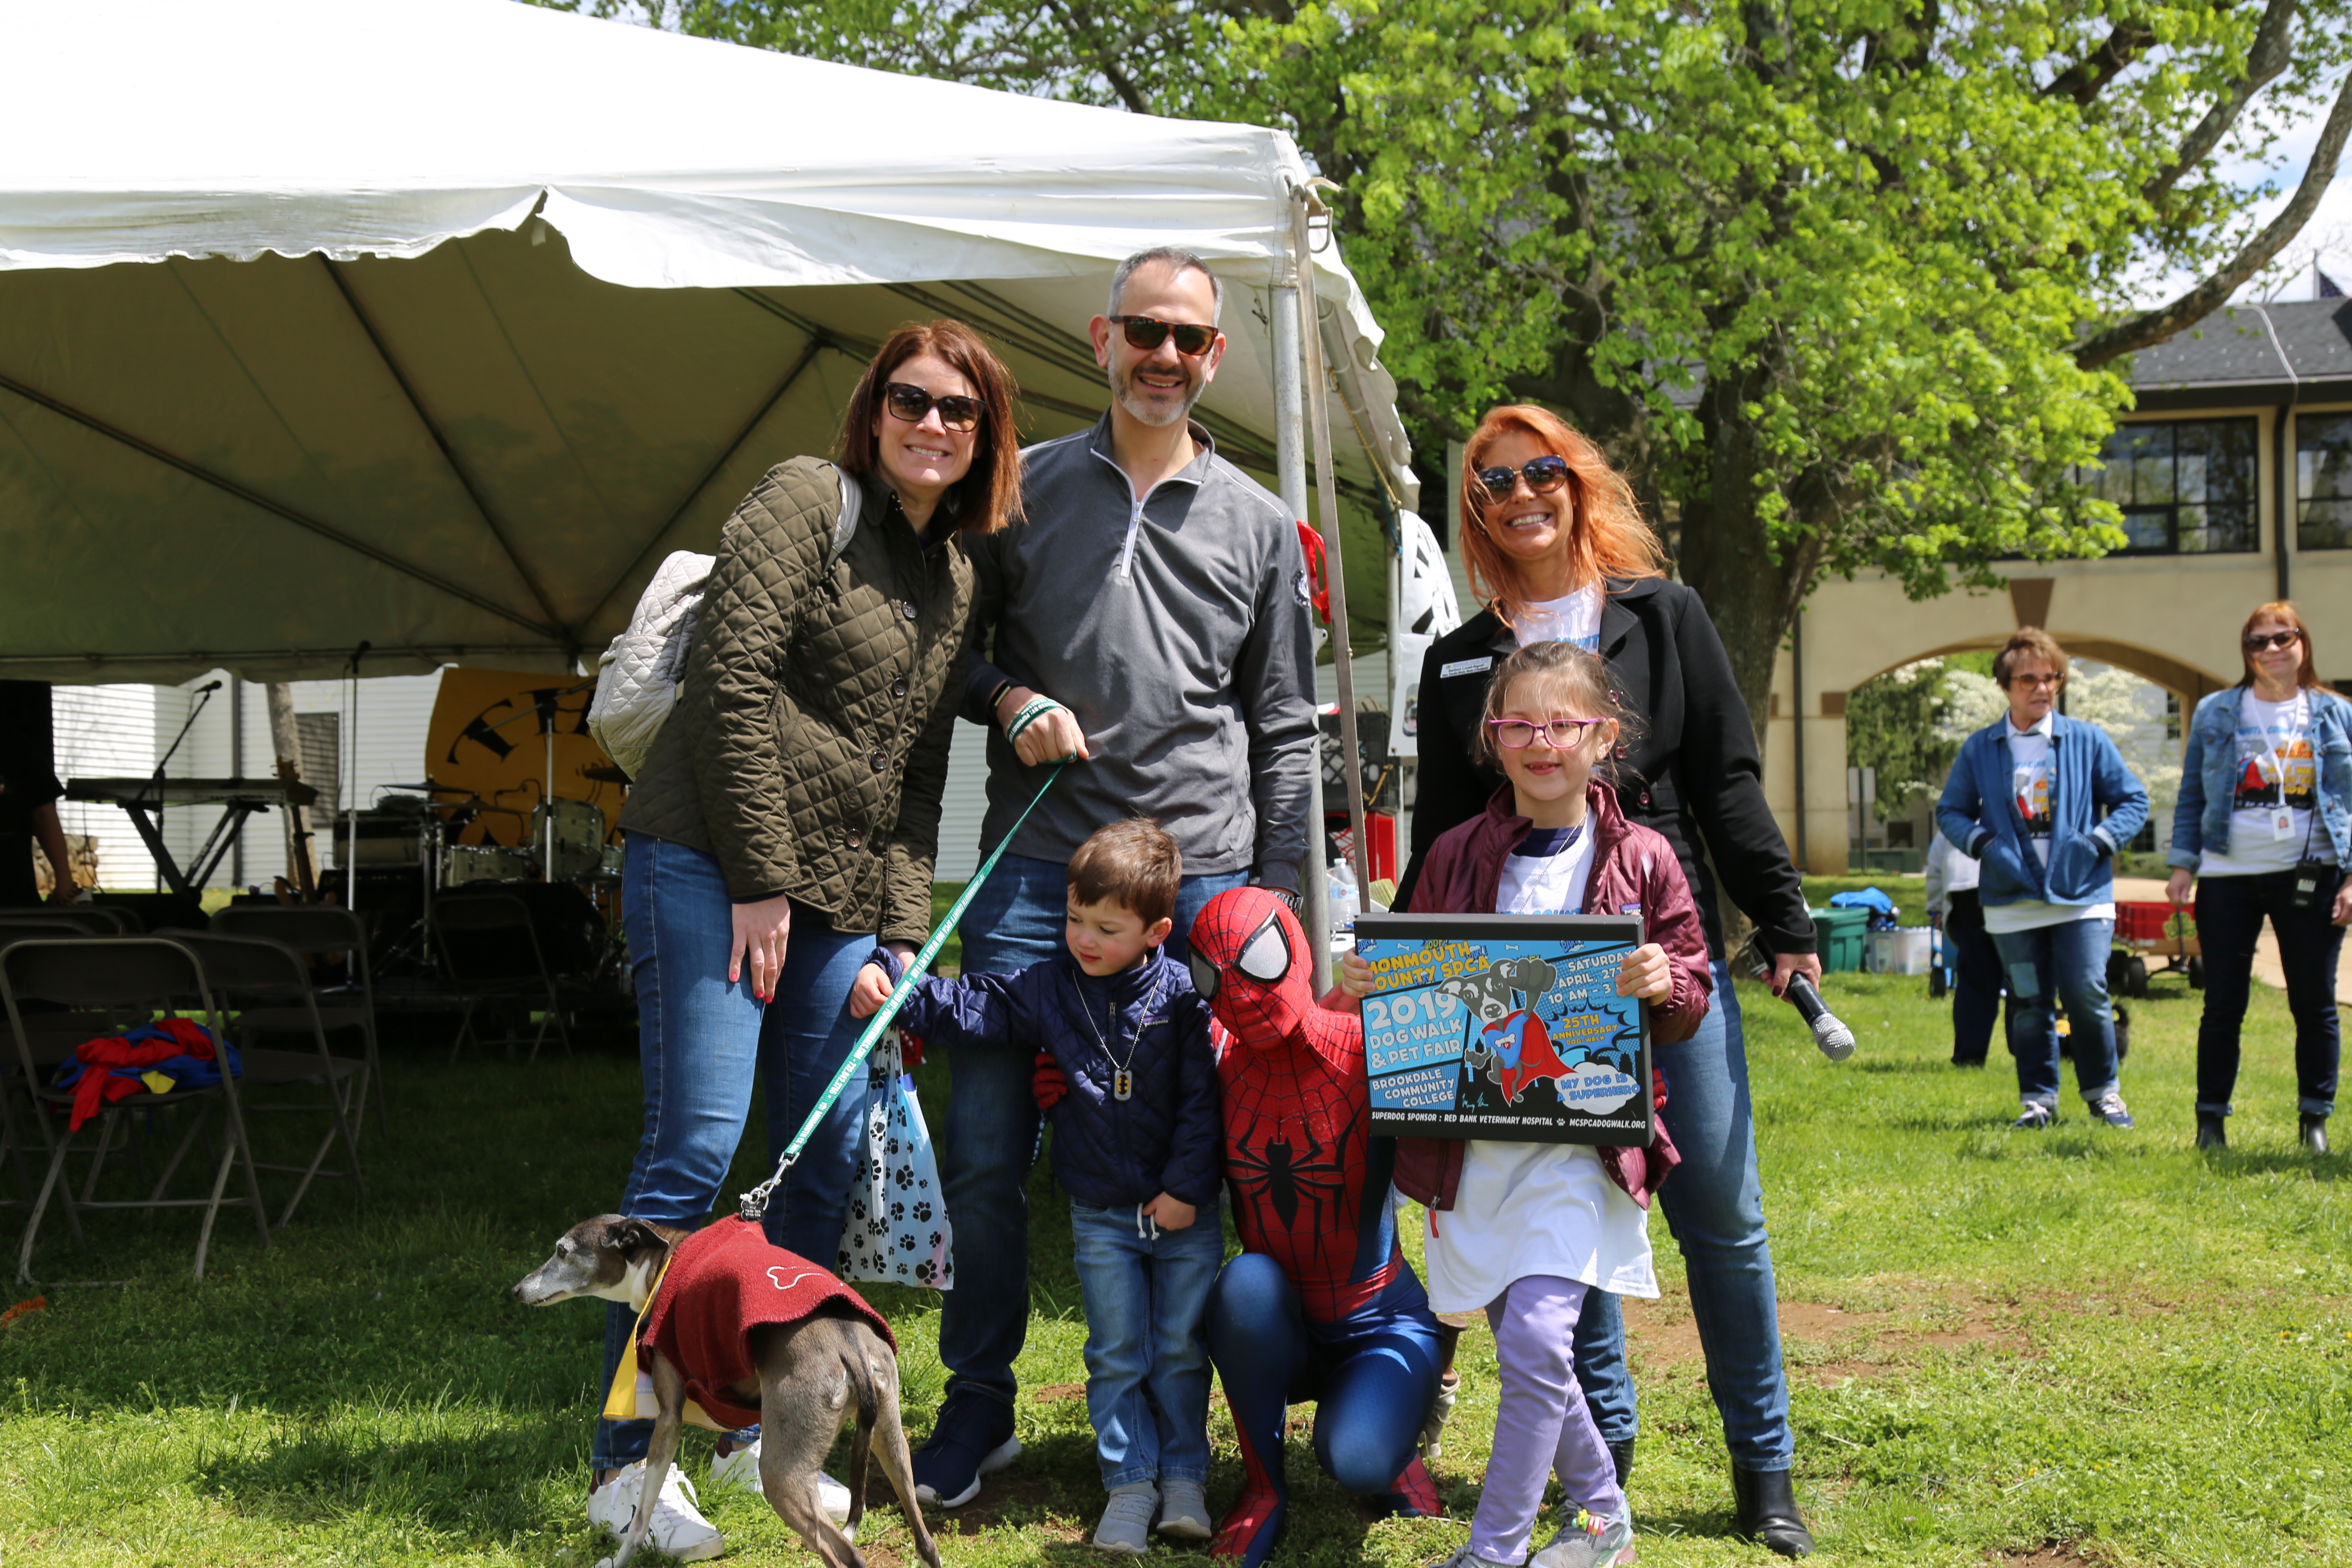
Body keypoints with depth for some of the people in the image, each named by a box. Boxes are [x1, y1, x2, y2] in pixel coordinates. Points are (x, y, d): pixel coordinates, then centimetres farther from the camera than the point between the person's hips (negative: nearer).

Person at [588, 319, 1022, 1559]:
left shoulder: (956, 575, 17)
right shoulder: (807, 499, -5)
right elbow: (732, 680, -14)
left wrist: (903, 935, 8)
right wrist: (761, 882, -15)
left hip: (843, 897, 8)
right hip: (709, 864, -8)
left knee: (830, 1164, 6)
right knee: (695, 1151, -11)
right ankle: (625, 1464, -5)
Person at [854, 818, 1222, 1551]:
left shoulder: (1180, 997, -11)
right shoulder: (1048, 988, -3)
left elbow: (1202, 1100, -9)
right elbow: (967, 1009, -3)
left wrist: (1186, 1189, -11)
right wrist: (891, 983, -17)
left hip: (1184, 1212, -2)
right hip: (1101, 1215, 2)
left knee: (1180, 1347, 5)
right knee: (1116, 1353, 3)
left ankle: (1184, 1476, 15)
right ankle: (1130, 1484, 8)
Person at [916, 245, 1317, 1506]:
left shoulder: (1257, 524, 12)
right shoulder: (1023, 489, 9)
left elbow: (1283, 731, 12)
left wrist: (1274, 899, 6)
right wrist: (1008, 699, -6)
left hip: (1200, 878, 1)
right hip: (1035, 865, 0)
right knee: (985, 1150, -2)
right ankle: (978, 1405, 14)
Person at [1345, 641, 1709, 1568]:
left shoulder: (1639, 860, -1)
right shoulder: (1457, 857, 5)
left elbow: (1692, 997, 5)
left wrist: (1666, 983, -17)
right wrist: (1366, 986, -6)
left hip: (1583, 1135, -4)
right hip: (1474, 1135, 4)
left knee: (1536, 1335, -16)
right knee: (1523, 1345, 11)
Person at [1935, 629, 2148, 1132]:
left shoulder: (2089, 741, 4)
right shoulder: (1979, 749, 7)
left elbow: (2133, 801, 9)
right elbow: (1950, 811, 14)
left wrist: (2100, 841, -7)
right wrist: (1981, 843, -6)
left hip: (2082, 896, -1)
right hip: (2012, 901, 1)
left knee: (2087, 996, -8)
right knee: (2029, 1006, 5)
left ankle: (2104, 1091, 11)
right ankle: (2038, 1098, 18)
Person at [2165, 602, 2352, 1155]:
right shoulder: (2215, 714, 8)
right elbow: (2192, 797, 10)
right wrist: (2183, 864, 0)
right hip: (2229, 876, 0)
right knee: (2224, 1005, 2)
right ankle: (2211, 1119, 10)